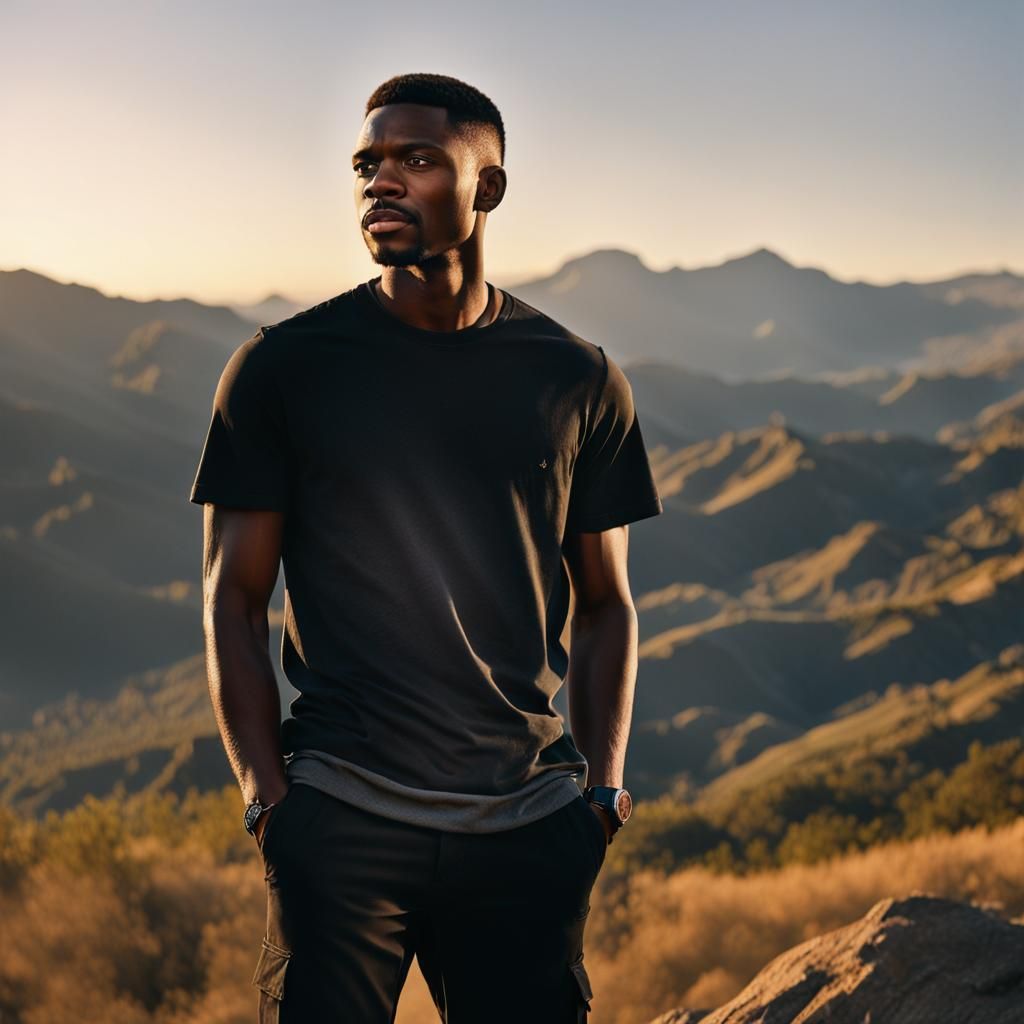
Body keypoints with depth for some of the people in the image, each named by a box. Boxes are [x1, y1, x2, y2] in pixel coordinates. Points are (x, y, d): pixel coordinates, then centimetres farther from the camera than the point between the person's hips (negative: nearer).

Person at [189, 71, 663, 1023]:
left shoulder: (578, 381, 6)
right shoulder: (283, 366, 1)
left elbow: (602, 603, 12)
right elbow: (232, 597, 2)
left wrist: (605, 787, 2)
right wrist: (266, 800, -6)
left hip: (529, 830, 2)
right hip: (339, 823, -1)